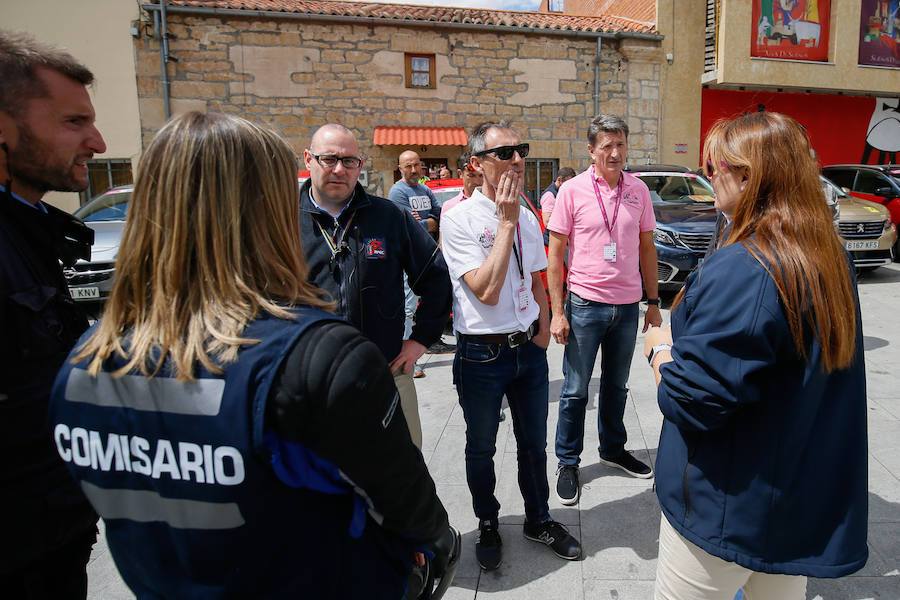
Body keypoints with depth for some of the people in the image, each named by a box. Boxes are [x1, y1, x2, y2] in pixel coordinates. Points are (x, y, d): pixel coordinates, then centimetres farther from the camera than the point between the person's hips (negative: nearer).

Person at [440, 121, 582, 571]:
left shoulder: (528, 219, 4)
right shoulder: (459, 219, -16)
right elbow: (486, 291, -25)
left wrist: (544, 329, 4)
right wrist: (506, 222, -23)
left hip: (529, 348, 5)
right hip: (482, 354, -5)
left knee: (534, 444, 20)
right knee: (481, 449, 15)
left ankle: (538, 520, 42)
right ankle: (487, 526, 39)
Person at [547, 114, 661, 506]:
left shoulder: (638, 190, 3)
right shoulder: (573, 190, -8)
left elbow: (647, 248, 10)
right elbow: (554, 254, -7)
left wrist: (653, 303, 8)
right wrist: (558, 312, -11)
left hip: (627, 306, 4)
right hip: (585, 304, -3)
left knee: (616, 386, 19)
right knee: (575, 391, 6)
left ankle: (613, 449, 38)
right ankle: (567, 462, 22)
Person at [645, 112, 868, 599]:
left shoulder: (741, 270, -27)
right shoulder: (831, 257, 2)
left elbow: (689, 399, -25)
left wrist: (661, 349, -6)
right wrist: (688, 341, 7)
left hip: (731, 507, -8)